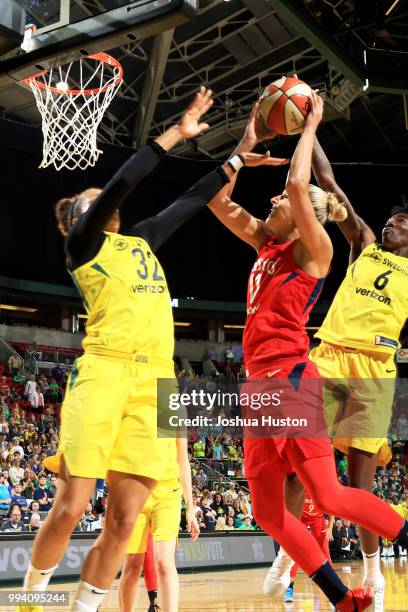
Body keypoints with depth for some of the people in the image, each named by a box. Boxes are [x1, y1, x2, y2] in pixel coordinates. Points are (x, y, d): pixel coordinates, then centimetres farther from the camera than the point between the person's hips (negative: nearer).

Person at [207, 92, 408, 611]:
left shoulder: (314, 248, -3)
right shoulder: (267, 242, 17)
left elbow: (299, 184, -18)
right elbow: (217, 199, 21)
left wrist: (311, 126, -5)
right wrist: (246, 144, 19)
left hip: (290, 379, -8)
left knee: (328, 496, -14)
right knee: (267, 513, 5)